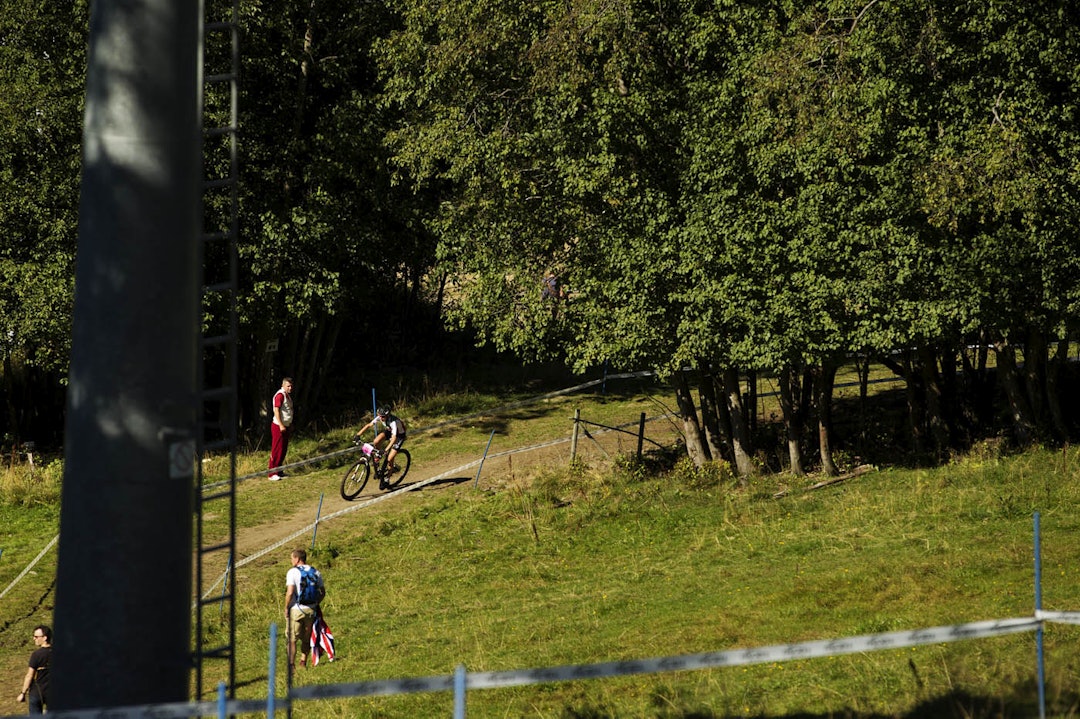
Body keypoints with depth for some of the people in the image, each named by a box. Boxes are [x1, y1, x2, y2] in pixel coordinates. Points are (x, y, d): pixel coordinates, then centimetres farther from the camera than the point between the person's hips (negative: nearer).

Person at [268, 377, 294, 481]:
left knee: (283, 450, 12)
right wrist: (281, 425, -24)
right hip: (278, 426, -9)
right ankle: (272, 474, -9)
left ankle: (279, 471, 20)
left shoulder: (288, 395, 15)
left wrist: (290, 425, 20)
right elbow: (276, 410, -21)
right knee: (276, 450, -9)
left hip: (285, 426, 9)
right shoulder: (280, 395, -15)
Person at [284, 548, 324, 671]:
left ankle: (291, 665, -4)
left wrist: (286, 608, -7)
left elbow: (290, 592, -18)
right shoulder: (315, 572, 7)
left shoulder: (293, 572, -10)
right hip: (311, 610, 5)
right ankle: (303, 662, 16)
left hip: (296, 610, -5)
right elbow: (322, 592, 9)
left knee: (292, 639, 1)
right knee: (306, 638, 15)